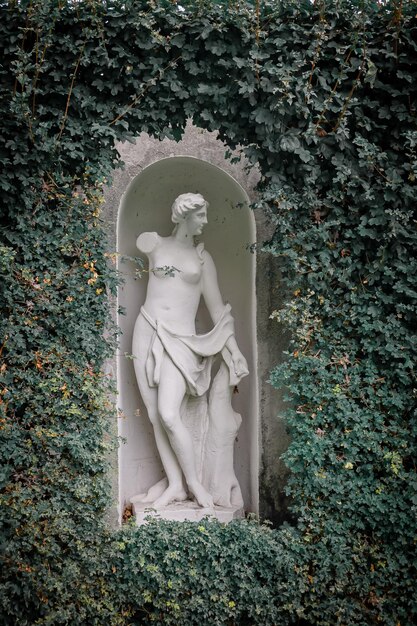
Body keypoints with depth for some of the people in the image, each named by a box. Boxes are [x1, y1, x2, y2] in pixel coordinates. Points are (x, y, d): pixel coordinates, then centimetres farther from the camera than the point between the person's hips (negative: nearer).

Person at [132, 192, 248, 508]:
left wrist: (234, 350, 5)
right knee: (155, 416, 1)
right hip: (147, 333, 2)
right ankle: (175, 484, 12)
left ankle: (193, 481, 2)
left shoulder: (202, 257, 7)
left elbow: (217, 307, 8)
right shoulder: (151, 243, 5)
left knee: (169, 416, -16)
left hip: (180, 340, -2)